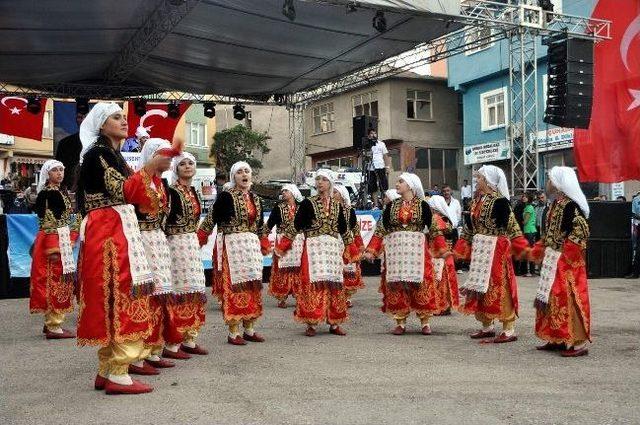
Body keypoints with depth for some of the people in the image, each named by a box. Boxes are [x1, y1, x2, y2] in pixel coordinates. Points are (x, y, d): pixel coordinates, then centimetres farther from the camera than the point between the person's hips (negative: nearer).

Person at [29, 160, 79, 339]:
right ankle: (54, 327, -1)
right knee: (56, 282, -6)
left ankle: (51, 322, 23)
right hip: (54, 242, -10)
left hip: (62, 242, 10)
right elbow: (47, 222, -19)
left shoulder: (60, 191, 14)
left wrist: (69, 242, 18)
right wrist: (53, 248, -24)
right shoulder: (47, 193, -13)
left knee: (55, 282, 14)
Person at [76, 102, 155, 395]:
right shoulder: (98, 153, -9)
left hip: (117, 231, 10)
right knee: (121, 296, -11)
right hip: (109, 231, -10)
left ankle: (106, 371, 14)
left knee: (111, 297, 9)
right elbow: (121, 191, -20)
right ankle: (117, 375, -8)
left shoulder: (113, 154, 20)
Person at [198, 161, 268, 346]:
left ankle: (249, 329, 18)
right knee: (234, 285, -6)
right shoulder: (226, 196, -6)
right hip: (232, 245, -6)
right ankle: (233, 333, 1)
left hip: (252, 246, 6)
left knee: (253, 287, 8)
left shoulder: (256, 199, 13)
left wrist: (264, 246, 21)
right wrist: (198, 241, -13)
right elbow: (210, 220, -8)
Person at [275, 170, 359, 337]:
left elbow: (344, 229, 19)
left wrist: (352, 250, 20)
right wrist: (282, 246, -4)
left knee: (334, 284, 3)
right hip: (313, 247, -3)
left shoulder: (337, 205, 12)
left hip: (333, 248, 4)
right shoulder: (307, 203, 2)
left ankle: (334, 323, 11)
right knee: (313, 282, -10)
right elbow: (296, 226, 0)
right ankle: (311, 324, -4)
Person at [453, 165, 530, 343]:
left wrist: (522, 249, -22)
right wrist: (459, 250, 19)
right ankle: (487, 326, 23)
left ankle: (509, 330, 3)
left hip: (495, 250, -8)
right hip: (479, 250, 8)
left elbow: (512, 226, -16)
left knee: (498, 287, -5)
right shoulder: (477, 201, 10)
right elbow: (470, 227, 17)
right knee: (479, 287, 11)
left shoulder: (499, 201, -13)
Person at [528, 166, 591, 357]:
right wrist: (539, 251, 14)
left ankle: (579, 343, 2)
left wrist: (566, 255, -21)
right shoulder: (556, 204, 11)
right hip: (552, 259, 10)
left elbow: (582, 231, -23)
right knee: (552, 299, 13)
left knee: (567, 299, -6)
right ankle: (558, 339, 23)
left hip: (566, 262, -10)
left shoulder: (571, 205, -18)